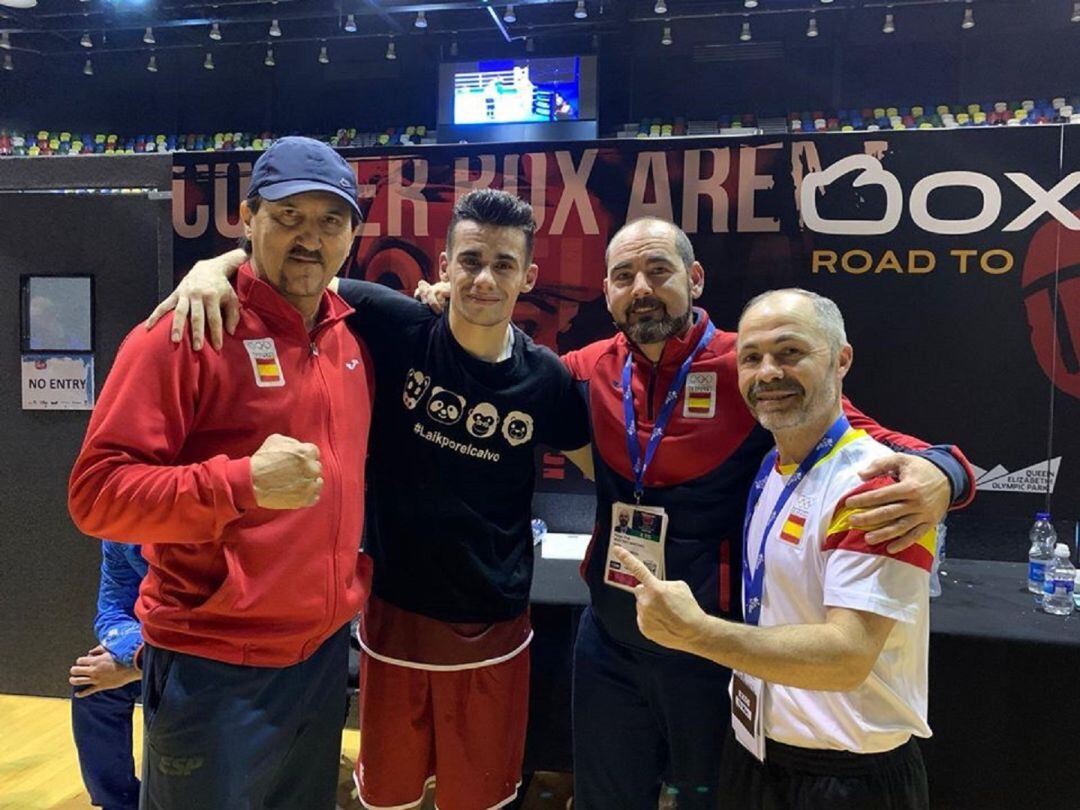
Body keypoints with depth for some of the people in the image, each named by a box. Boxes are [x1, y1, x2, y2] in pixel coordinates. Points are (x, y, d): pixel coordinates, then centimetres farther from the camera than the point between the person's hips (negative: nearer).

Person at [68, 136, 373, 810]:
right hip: (215, 668, -5)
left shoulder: (352, 337, 4)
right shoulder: (188, 332, -15)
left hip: (327, 651, 6)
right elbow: (98, 491, -18)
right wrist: (240, 482, -28)